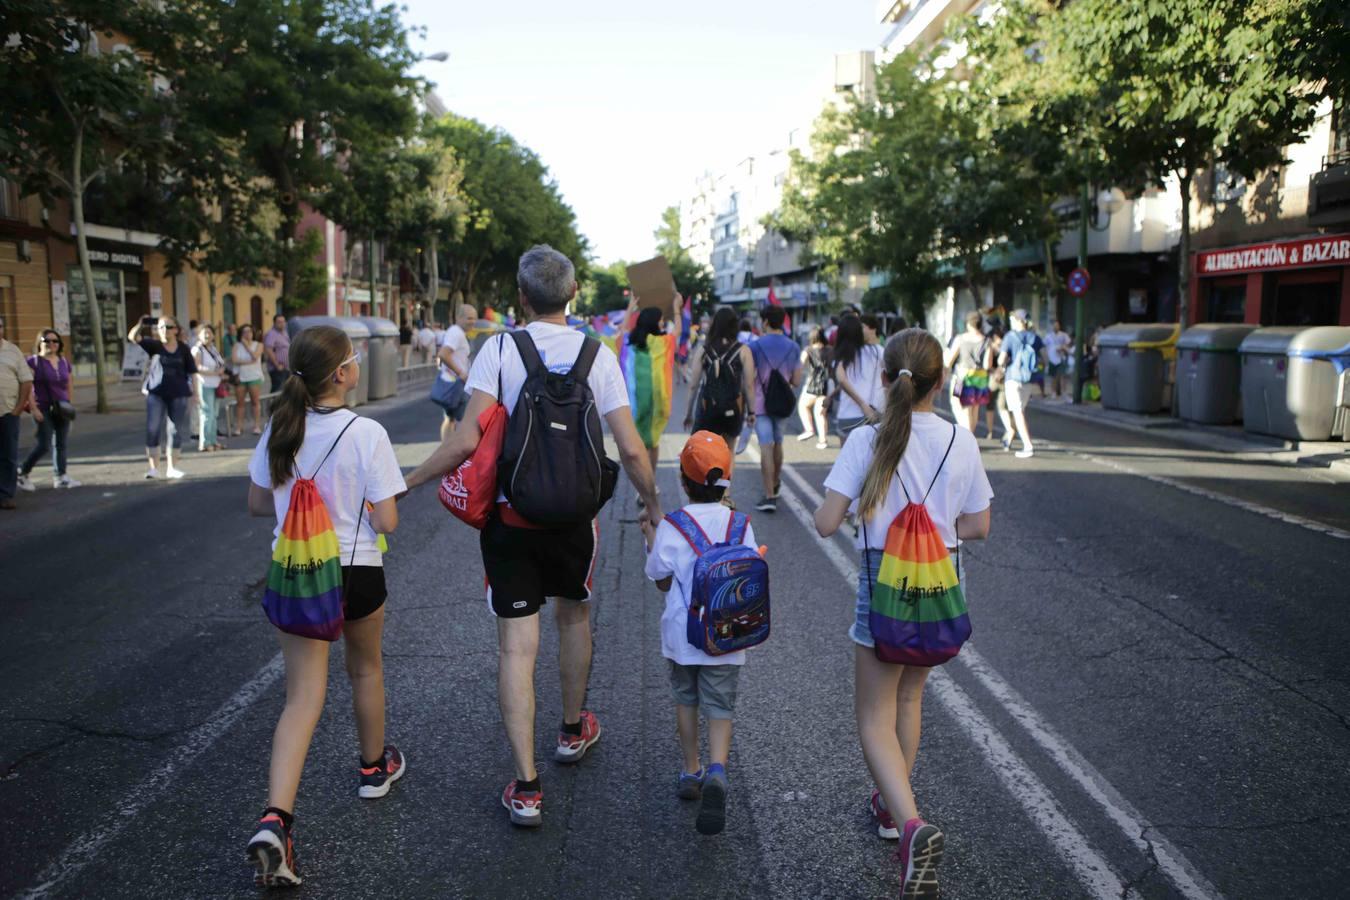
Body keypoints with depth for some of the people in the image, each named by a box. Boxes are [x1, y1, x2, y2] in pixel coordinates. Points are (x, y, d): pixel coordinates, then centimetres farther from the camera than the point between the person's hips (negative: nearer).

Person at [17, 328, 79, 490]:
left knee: (61, 443, 5)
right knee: (44, 444, -8)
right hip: (43, 409, -5)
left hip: (62, 409, 5)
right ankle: (22, 473, 9)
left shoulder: (64, 362, 12)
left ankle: (60, 476, 9)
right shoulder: (34, 361, -4)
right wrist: (34, 409, -16)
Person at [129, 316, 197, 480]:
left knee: (176, 431, 7)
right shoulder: (154, 345, 1)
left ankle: (171, 467, 20)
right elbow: (132, 337, -12)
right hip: (156, 393, -1)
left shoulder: (183, 349, 3)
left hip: (178, 394, 1)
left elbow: (191, 372, 5)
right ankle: (153, 467, 5)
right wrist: (140, 325, -29)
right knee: (153, 430, -3)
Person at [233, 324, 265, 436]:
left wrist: (246, 345, -6)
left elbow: (255, 357, -13)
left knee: (255, 401, -2)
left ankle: (257, 426, 3)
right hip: (240, 377, 2)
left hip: (254, 377, -2)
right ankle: (239, 426, 8)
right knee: (240, 402, 3)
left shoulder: (258, 345, 4)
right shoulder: (237, 345, 6)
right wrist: (248, 362, -13)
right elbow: (234, 359, -6)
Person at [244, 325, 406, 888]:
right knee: (365, 670, 23)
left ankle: (274, 821, -10)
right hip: (355, 571, -3)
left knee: (302, 698, 4)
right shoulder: (366, 434, -18)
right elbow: (387, 522, -16)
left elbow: (257, 503, 8)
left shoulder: (279, 430, -3)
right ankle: (374, 767, 44)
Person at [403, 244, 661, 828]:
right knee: (574, 614, 25)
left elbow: (468, 441, -17)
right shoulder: (598, 355, -3)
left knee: (516, 644, 2)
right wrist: (653, 504, 10)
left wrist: (407, 482, -4)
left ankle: (526, 786, 3)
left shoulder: (499, 350, -8)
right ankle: (573, 731, 43)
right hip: (574, 513, 2)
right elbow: (630, 449, -6)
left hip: (508, 515, -2)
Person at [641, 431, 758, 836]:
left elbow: (663, 581, -2)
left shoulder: (671, 527, -9)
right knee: (720, 709, 7)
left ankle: (691, 772, 28)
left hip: (682, 635, 0)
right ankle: (716, 771, -16)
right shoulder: (740, 524, -3)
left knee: (686, 700, 20)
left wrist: (651, 539, 8)